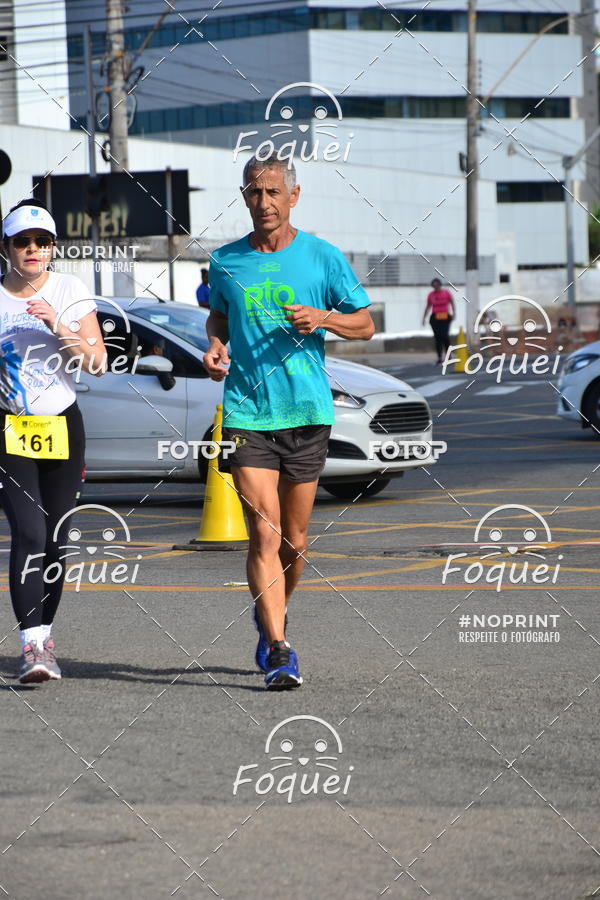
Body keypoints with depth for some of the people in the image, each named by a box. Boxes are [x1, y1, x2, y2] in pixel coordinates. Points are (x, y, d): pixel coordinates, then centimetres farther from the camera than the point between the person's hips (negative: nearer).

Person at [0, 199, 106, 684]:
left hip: (62, 427, 2)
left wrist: (58, 325, -19)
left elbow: (97, 363, -6)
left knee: (55, 539, 5)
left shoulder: (70, 290, 1)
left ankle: (44, 636, 22)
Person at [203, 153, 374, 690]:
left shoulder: (323, 257, 2)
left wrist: (323, 318, -12)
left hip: (307, 412, 0)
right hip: (247, 413, 0)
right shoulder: (226, 262, 6)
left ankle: (272, 613, 37)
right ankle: (278, 652, -14)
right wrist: (215, 345, 2)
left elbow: (366, 324, 7)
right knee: (264, 532, -12)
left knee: (293, 538, 9)